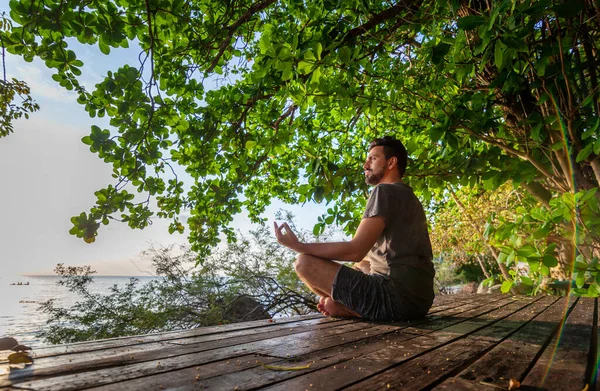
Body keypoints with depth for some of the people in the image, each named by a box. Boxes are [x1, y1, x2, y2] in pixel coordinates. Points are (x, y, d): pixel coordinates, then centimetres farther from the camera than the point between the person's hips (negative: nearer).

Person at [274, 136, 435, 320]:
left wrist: (299, 246, -9)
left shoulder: (385, 191, -9)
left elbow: (355, 250, -18)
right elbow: (372, 256, 20)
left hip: (397, 295, -10)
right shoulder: (407, 196, 22)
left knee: (305, 263, -11)